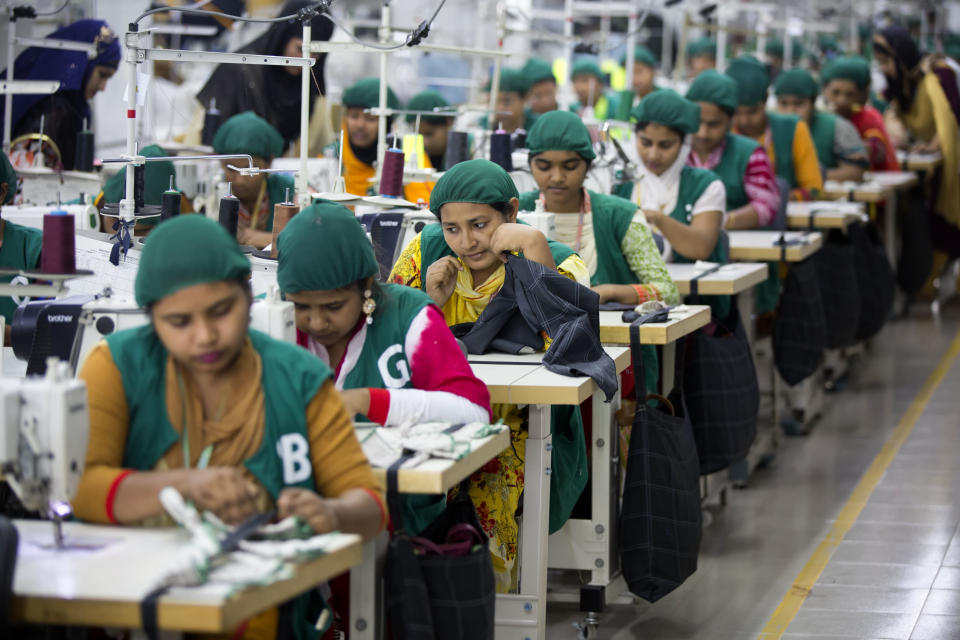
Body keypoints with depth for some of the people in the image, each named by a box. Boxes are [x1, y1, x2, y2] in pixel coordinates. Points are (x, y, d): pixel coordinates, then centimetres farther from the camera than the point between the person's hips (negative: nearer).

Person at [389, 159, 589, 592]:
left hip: (528, 438, -3)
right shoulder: (425, 252, 5)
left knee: (494, 497, -31)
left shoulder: (557, 264, -3)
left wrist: (534, 246, -22)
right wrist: (429, 301, -12)